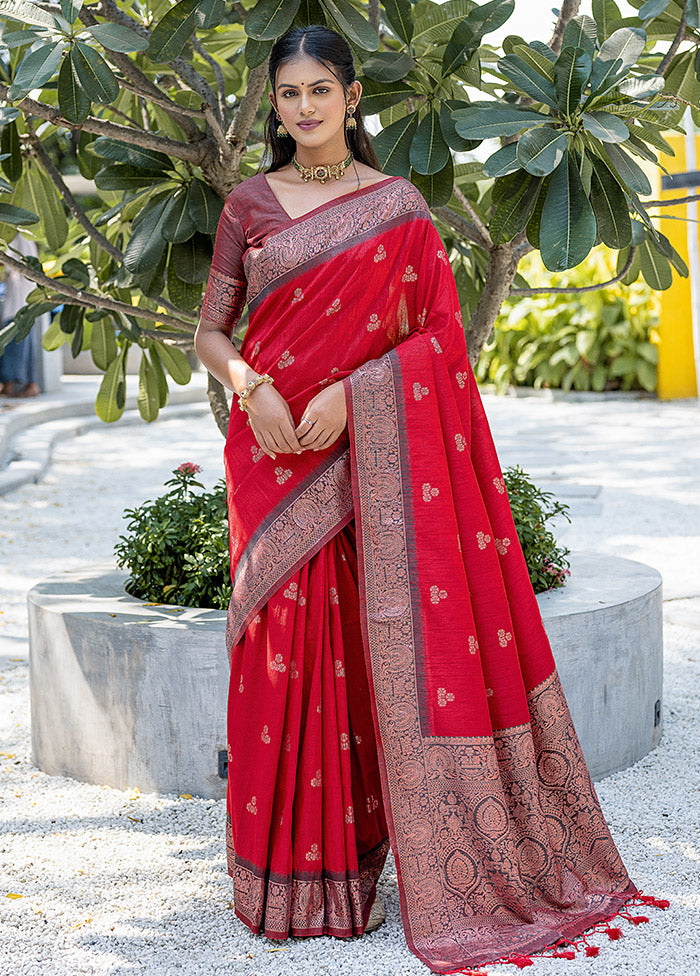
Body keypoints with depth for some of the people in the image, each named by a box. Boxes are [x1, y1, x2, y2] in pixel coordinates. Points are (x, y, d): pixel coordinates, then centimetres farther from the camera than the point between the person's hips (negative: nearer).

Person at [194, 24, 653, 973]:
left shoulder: (399, 205, 5)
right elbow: (210, 332, 8)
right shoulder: (249, 205, 8)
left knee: (380, 641, -2)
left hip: (371, 456, -1)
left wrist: (348, 393, -14)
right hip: (274, 453, 1)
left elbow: (435, 334, 1)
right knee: (285, 643, -1)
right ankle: (289, 867, 10)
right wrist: (249, 386, -13)